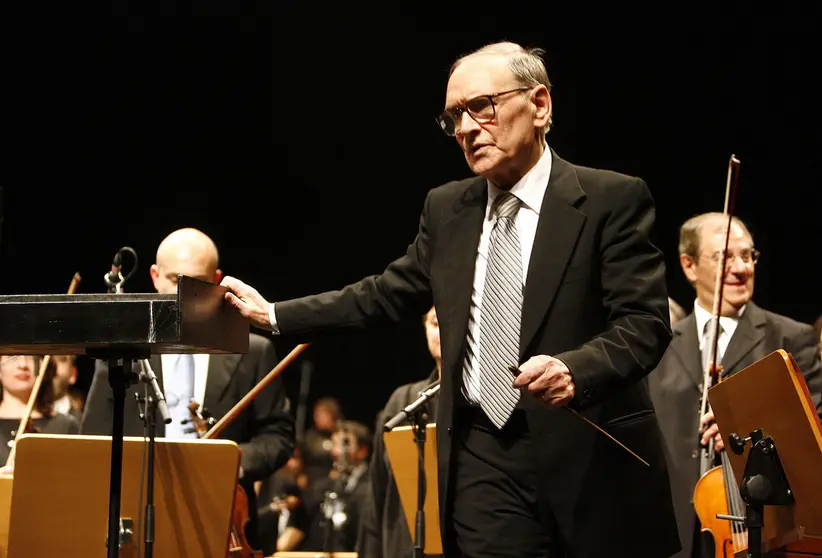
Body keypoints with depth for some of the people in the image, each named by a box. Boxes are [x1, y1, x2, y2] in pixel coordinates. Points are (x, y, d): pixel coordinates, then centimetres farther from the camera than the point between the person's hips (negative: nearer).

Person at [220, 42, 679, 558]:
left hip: (589, 460, -3)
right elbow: (387, 296, 21)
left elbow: (645, 321, -12)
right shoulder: (447, 209, 13)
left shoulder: (613, 199, -4)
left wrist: (576, 370, -30)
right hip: (485, 463, 3)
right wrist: (273, 315, 19)